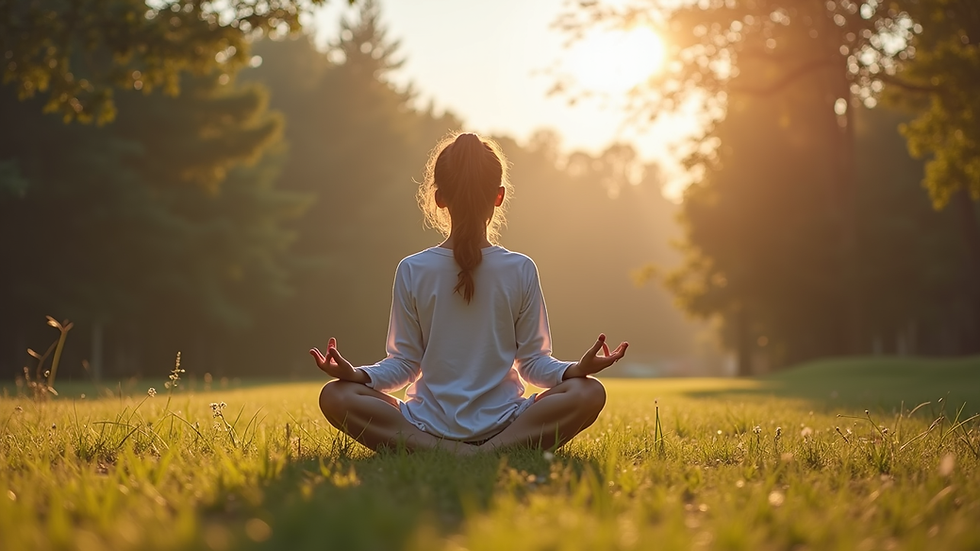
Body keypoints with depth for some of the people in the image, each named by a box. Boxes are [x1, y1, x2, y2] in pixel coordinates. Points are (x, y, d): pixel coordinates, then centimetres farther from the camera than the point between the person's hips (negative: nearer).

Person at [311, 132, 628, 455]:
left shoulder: (411, 271, 2)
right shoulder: (521, 270, 2)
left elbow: (404, 365, 2)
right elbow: (533, 364, 1)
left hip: (426, 428, 0)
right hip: (503, 426, 0)